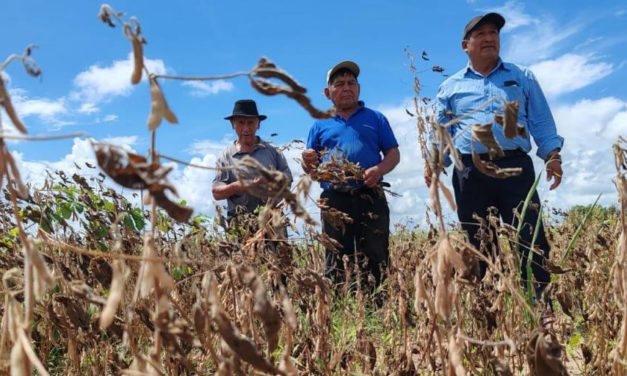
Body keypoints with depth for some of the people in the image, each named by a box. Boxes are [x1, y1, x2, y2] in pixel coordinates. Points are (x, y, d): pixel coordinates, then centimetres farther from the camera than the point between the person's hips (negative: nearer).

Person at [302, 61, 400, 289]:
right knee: (336, 262, 1)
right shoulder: (320, 126, 17)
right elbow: (310, 169, 18)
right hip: (334, 200, 1)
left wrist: (379, 170, -11)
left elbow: (394, 154, 10)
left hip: (371, 198, -1)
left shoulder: (375, 118, 15)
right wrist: (308, 163, -7)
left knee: (375, 259, -3)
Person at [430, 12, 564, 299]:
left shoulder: (522, 77, 17)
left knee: (531, 240, -6)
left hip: (515, 166, 0)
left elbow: (542, 122, 13)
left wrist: (552, 154, -2)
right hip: (470, 172, 1)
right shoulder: (450, 87, 17)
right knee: (476, 245, 3)